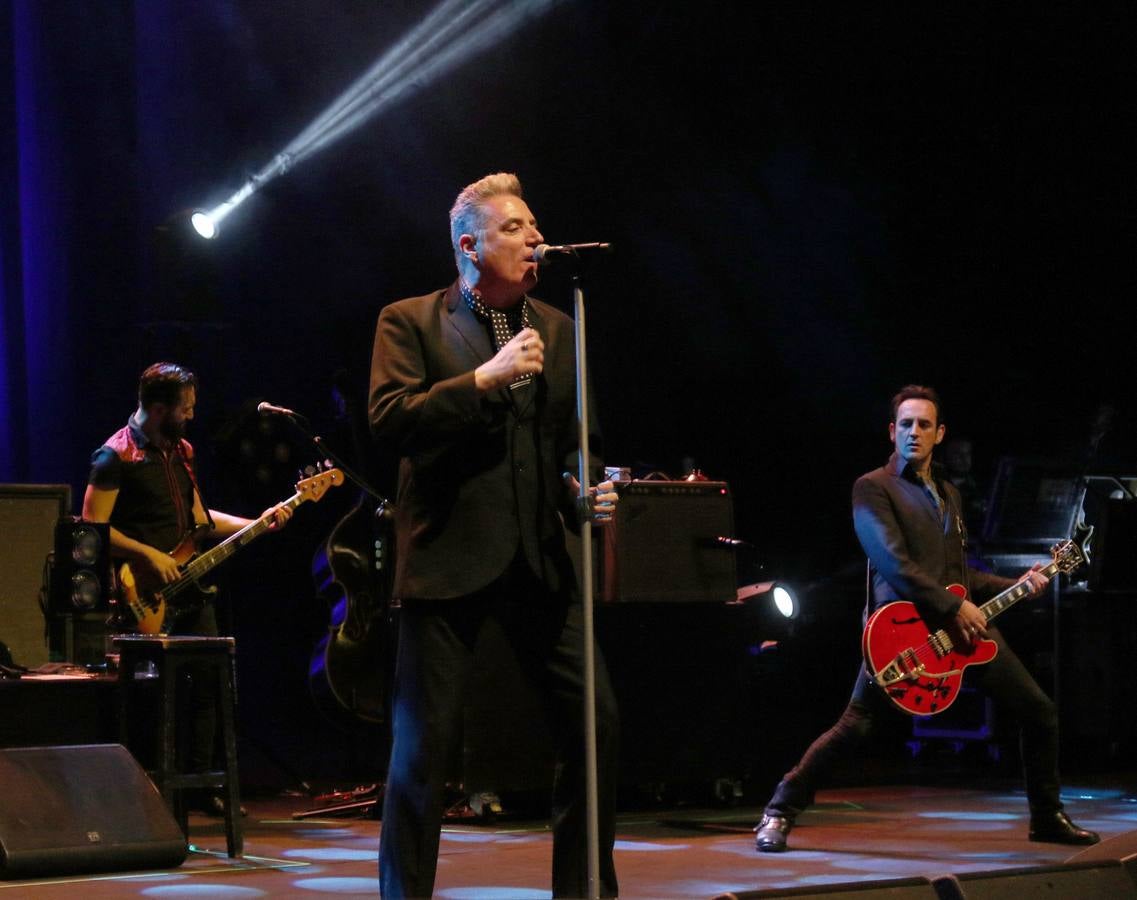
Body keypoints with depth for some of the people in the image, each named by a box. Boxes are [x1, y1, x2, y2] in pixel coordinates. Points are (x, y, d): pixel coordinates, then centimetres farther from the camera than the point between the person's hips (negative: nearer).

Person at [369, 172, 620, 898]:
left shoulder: (559, 332, 14)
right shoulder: (410, 322, 1)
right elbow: (389, 419, -12)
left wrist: (587, 494, -2)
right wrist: (484, 379, -17)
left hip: (539, 560, 4)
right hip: (448, 558, -4)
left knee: (596, 723, 0)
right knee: (424, 744, -3)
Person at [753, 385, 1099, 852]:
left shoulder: (947, 494, 22)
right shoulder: (873, 488, -3)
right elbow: (893, 562, -16)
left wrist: (1015, 585, 16)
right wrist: (955, 607, -19)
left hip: (966, 621, 7)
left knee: (1039, 711, 7)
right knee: (854, 727, -14)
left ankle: (1047, 817, 22)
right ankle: (779, 813, -1)